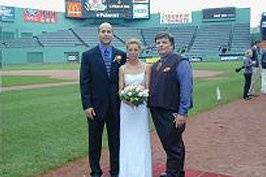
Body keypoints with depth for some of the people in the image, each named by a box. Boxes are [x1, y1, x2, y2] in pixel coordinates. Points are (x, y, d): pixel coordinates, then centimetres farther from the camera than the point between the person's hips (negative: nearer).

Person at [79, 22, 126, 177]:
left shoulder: (121, 55, 3)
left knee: (116, 141, 12)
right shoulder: (88, 55, -2)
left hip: (115, 106, 2)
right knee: (95, 141, 11)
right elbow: (84, 82, -5)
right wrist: (87, 106, -10)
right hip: (95, 106, -1)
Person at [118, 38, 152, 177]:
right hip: (126, 107, 1)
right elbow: (120, 90, 3)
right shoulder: (122, 69, 3)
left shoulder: (146, 67, 2)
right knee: (127, 139, 4)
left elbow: (148, 88, 1)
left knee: (141, 139, 3)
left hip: (142, 107, -1)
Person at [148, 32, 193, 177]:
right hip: (157, 111, 8)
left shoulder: (180, 63, -10)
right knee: (168, 144, 19)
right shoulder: (155, 65, 15)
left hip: (172, 113, -8)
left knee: (173, 146, 3)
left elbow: (186, 89, -16)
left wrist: (182, 113, -20)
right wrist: (151, 105, 7)